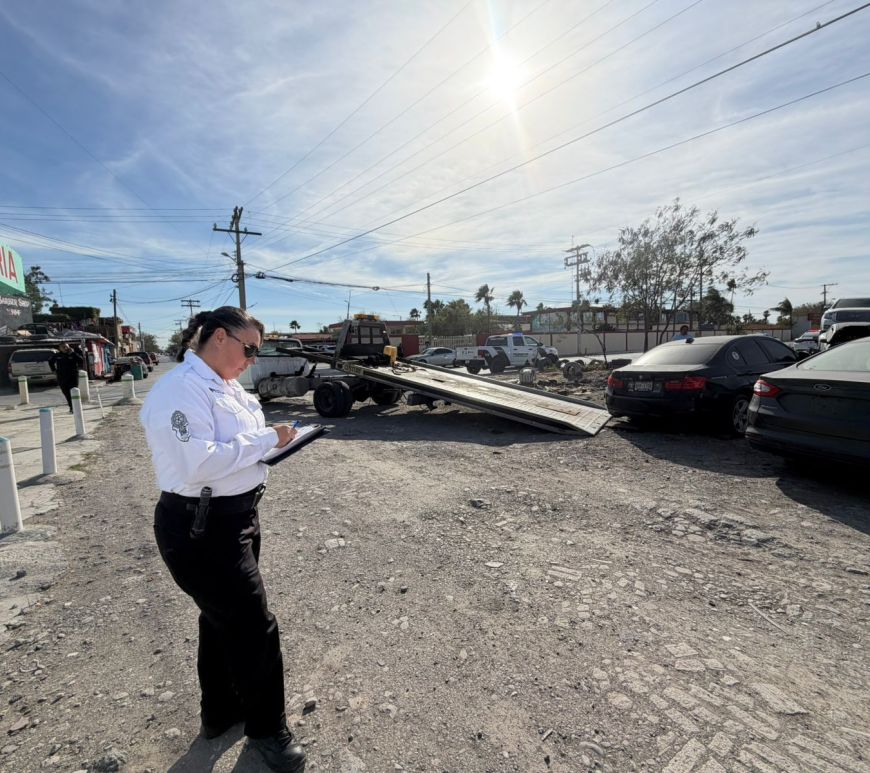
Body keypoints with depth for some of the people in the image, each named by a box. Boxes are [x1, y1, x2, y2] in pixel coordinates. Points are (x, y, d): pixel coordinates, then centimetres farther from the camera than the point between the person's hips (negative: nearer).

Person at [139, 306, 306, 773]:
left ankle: (220, 712, 47)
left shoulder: (225, 386, 9)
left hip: (236, 518, 10)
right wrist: (265, 440, -23)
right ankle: (267, 729, 28)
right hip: (201, 529, -10)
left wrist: (272, 438, -1)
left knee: (223, 618, 24)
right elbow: (199, 461, -30)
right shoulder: (181, 389, -21)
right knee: (255, 627, 3)